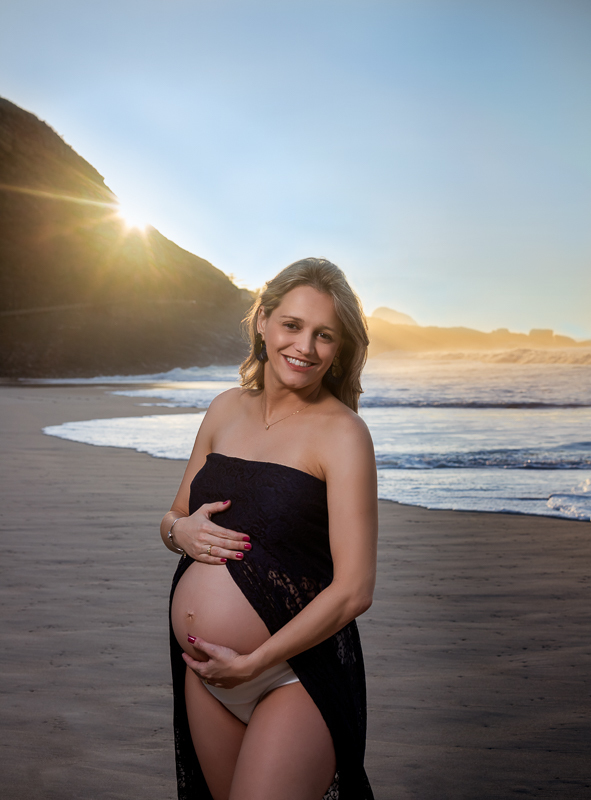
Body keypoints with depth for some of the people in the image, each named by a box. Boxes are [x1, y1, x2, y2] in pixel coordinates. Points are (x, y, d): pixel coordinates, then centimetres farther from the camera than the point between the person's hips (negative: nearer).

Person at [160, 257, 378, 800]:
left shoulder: (342, 433, -13)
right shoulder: (227, 409, 5)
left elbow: (354, 590, -17)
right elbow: (174, 516, 16)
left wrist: (250, 663, -15)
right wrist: (181, 531, -8)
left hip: (297, 671, -6)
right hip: (204, 672, 6)